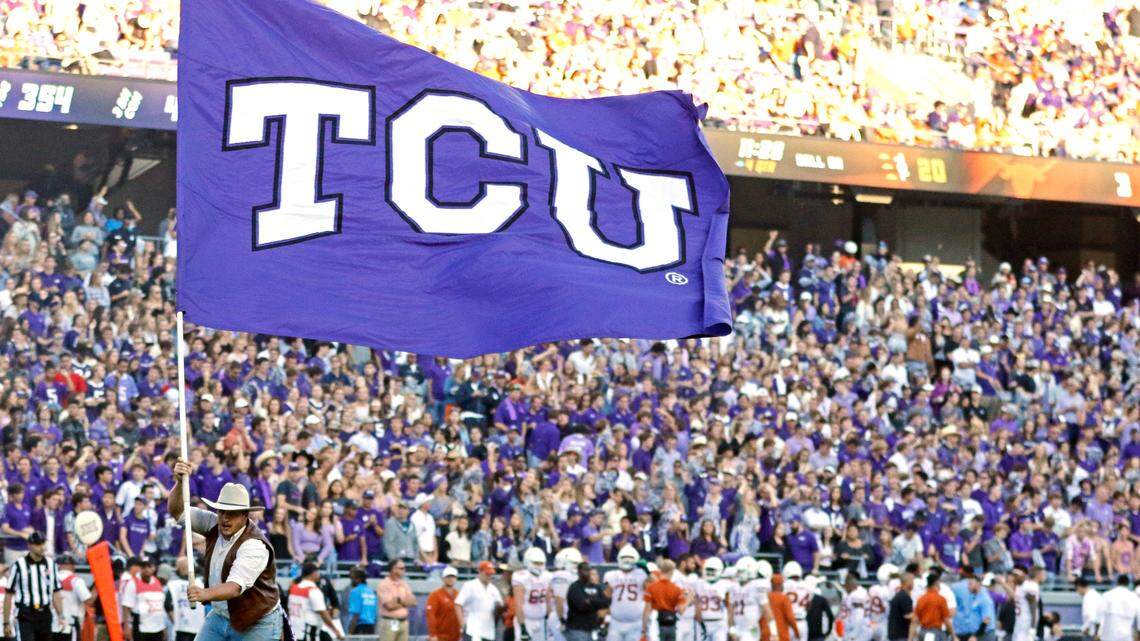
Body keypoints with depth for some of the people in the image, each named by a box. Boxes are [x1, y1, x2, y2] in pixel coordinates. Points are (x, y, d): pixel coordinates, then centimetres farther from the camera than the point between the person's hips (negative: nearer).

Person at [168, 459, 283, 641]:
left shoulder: (255, 545, -25)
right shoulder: (213, 524, -3)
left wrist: (205, 594, -54)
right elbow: (176, 511, -5)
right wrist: (179, 482, -25)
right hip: (219, 617, 7)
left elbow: (236, 587, -36)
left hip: (256, 625, -6)